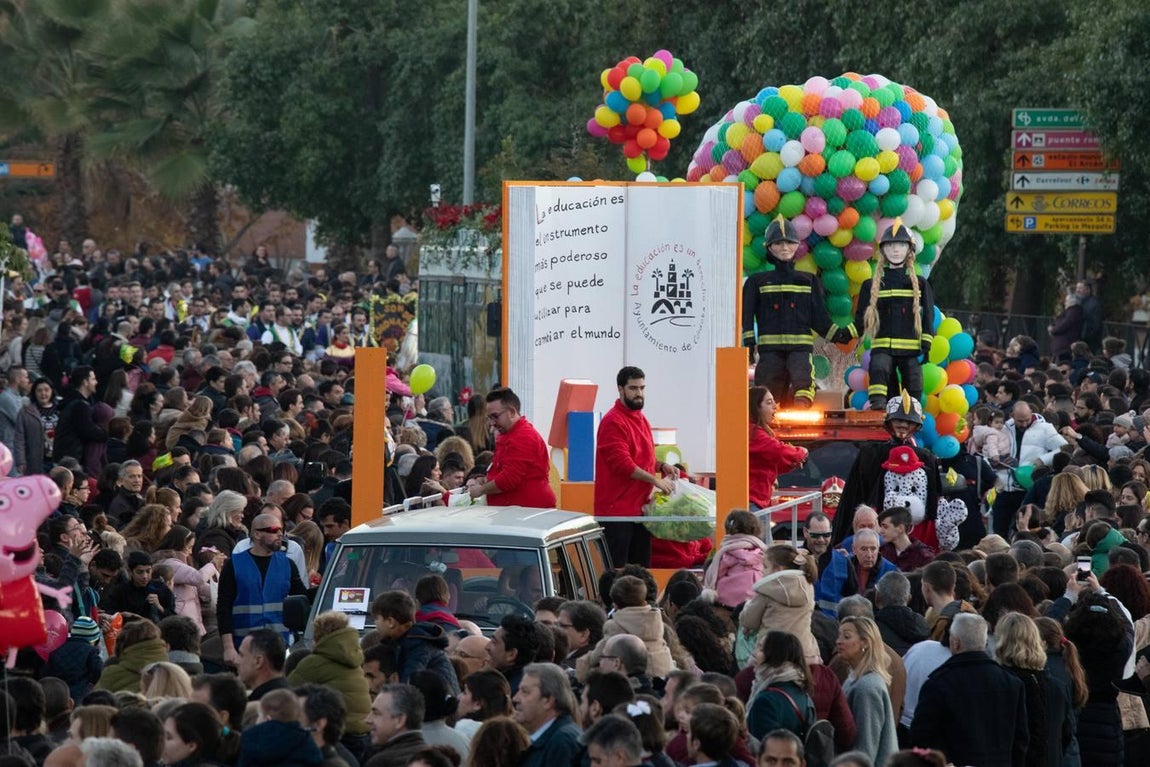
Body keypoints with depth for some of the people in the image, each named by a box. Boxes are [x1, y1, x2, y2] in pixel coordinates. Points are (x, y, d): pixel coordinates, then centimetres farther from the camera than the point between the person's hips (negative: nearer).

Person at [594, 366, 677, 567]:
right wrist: (655, 480, -17)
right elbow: (622, 463, -19)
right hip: (617, 509, -9)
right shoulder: (613, 422, -12)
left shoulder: (641, 419, 16)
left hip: (640, 508, 9)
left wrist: (662, 466, 8)